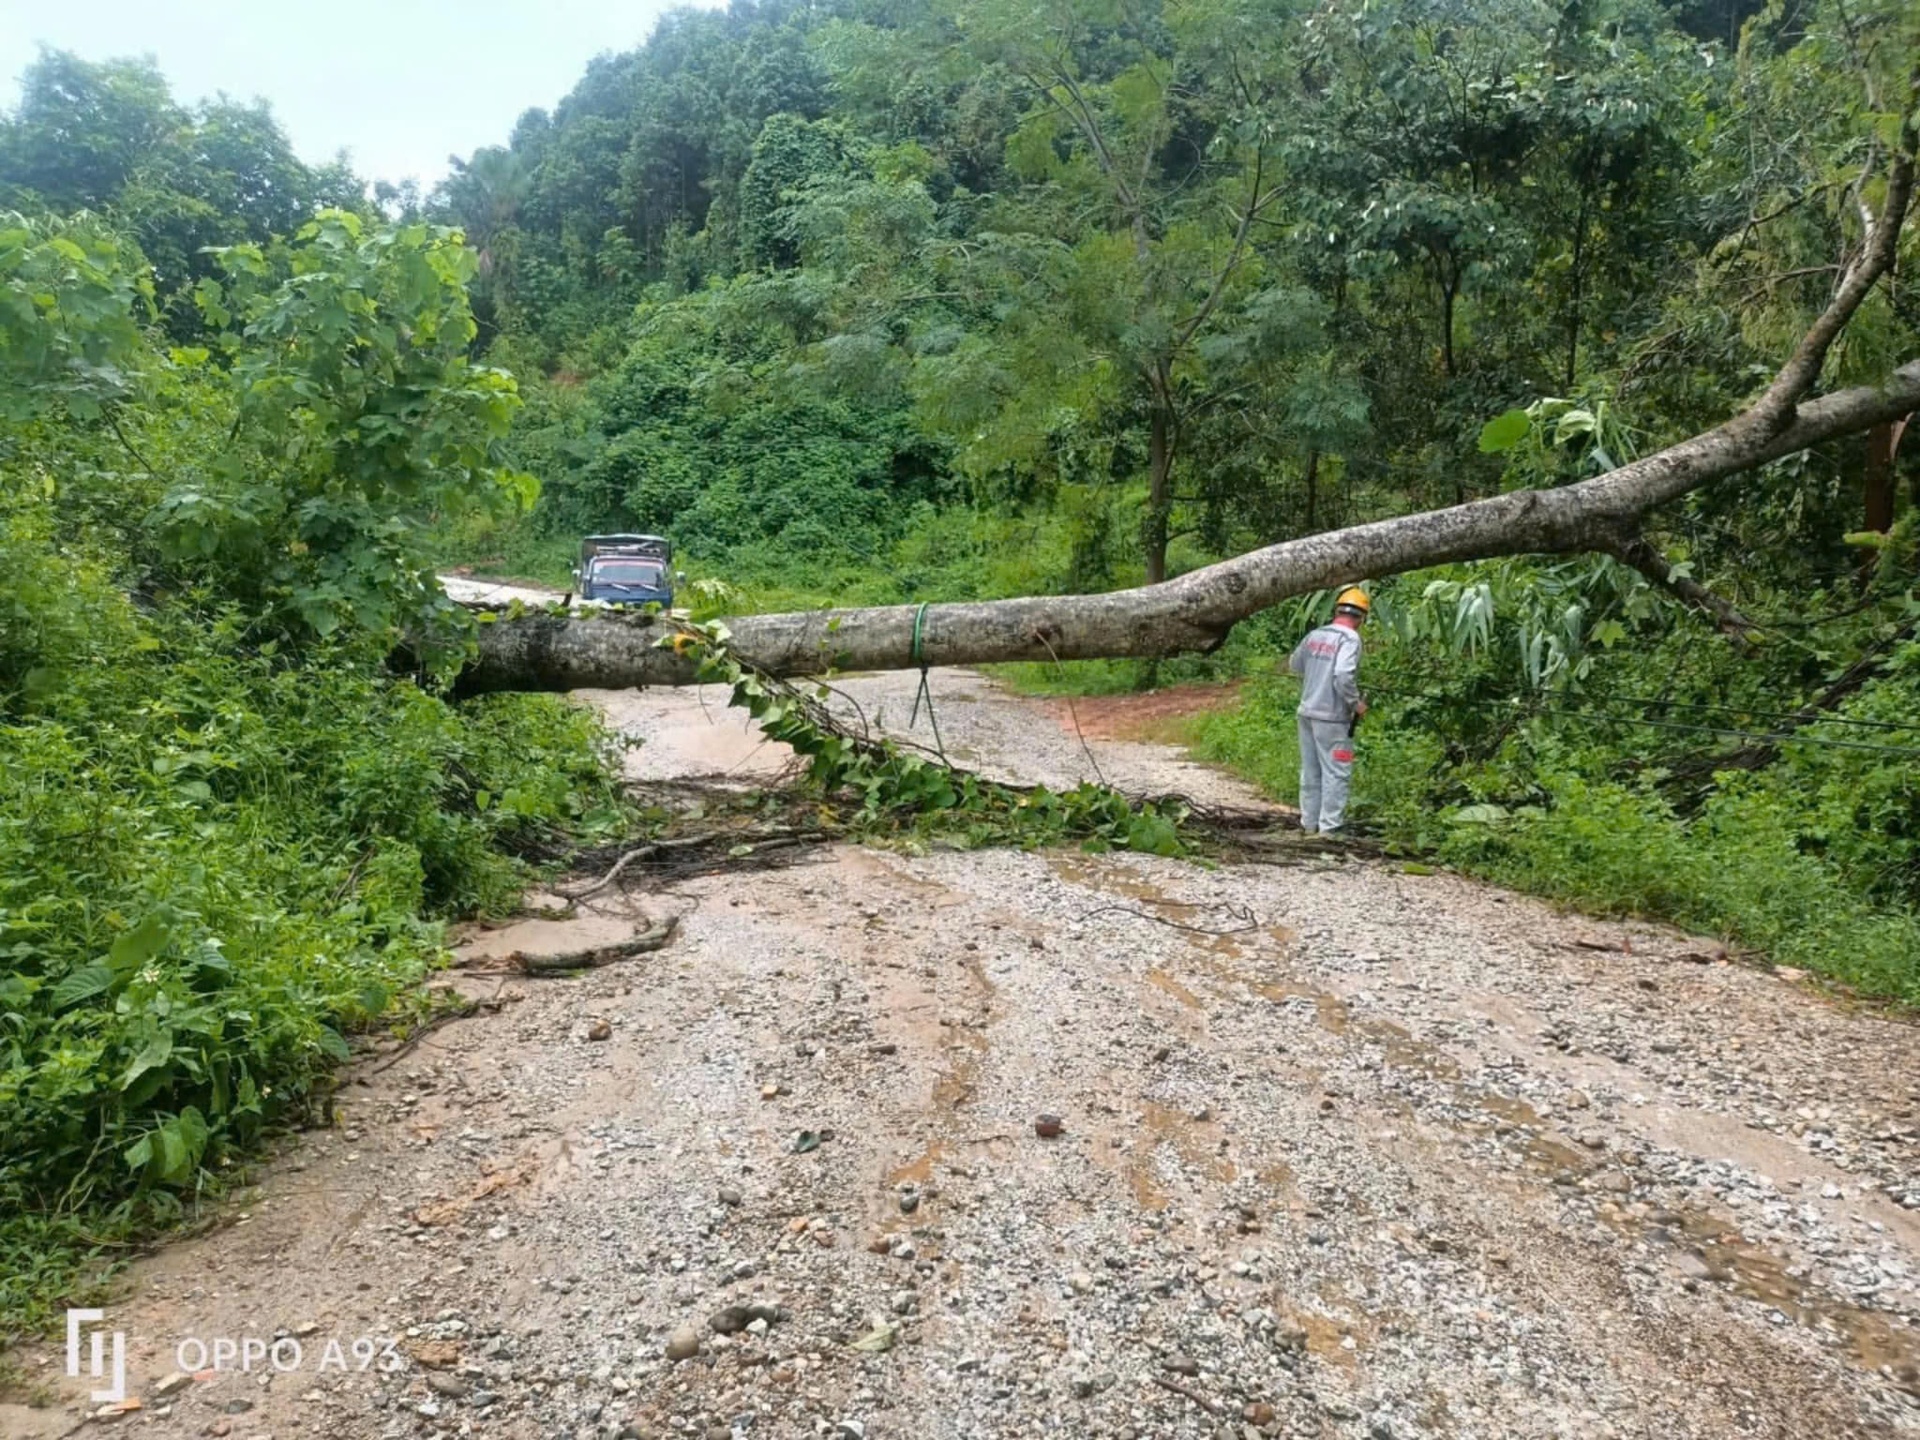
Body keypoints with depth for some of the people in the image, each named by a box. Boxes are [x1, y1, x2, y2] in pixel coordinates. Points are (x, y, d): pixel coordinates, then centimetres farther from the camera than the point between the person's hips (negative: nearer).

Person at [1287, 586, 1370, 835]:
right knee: (1336, 772, 0)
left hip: (1307, 712, 7)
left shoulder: (1316, 635, 7)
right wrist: (1356, 703, -11)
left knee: (1310, 770, 14)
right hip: (1332, 717, -7)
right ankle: (1329, 826, 0)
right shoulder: (1350, 639, -13)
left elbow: (1294, 665, 19)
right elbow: (1343, 677, -24)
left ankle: (1309, 823, 20)